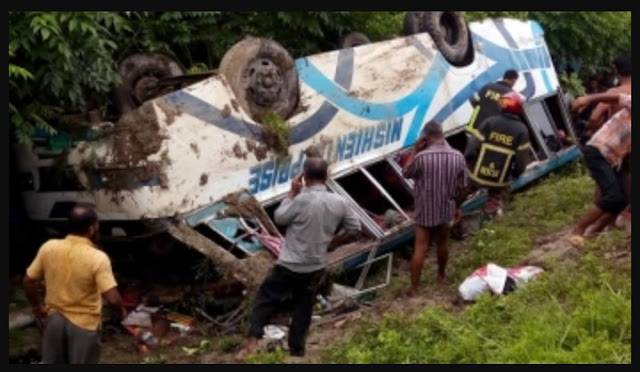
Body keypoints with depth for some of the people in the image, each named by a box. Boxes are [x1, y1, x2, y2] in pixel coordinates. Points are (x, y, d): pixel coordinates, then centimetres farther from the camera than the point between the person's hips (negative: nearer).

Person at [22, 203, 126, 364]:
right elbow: (112, 298, -26)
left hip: (53, 318, 4)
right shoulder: (98, 258, -23)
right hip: (84, 323, -4)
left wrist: (37, 307, 15)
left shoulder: (48, 247, -9)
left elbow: (28, 281, 0)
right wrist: (121, 312, -5)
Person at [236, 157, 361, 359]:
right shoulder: (340, 202, -4)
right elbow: (354, 229, 4)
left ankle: (252, 342, 1)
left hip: (290, 265, -4)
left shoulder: (302, 200, -20)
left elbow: (279, 217, -4)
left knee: (265, 299, 9)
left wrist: (292, 192, 3)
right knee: (302, 309, 17)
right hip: (316, 268, 5)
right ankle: (296, 351, 23)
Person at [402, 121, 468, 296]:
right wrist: (457, 206, 15)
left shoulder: (421, 157, -21)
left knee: (420, 249, 2)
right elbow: (462, 187, 0)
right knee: (442, 244, 23)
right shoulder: (458, 157, -8)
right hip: (446, 209, 4)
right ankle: (441, 275, 43)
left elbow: (406, 173, -1)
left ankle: (414, 288, 6)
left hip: (424, 211, -4)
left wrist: (415, 149, -1)